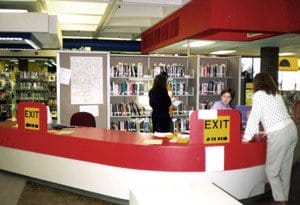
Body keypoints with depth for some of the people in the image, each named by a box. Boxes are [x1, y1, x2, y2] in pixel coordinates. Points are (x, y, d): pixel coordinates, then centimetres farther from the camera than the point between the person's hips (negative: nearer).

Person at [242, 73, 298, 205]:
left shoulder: (258, 95, -3)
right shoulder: (276, 94, 19)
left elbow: (254, 117, -5)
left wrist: (247, 137, 2)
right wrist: (268, 131, 37)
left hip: (279, 135, -8)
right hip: (291, 129, 8)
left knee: (271, 171, 2)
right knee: (285, 169, 14)